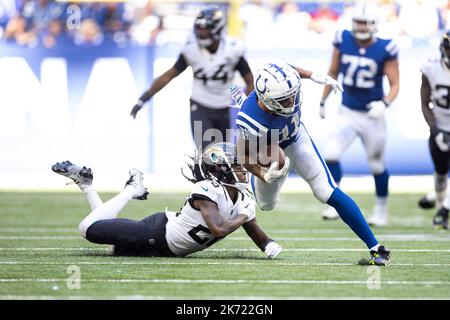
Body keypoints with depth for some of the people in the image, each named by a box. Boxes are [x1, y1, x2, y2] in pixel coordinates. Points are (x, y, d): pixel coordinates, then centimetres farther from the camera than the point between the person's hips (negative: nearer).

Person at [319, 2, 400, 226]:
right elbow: (333, 73, 8)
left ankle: (381, 209, 32)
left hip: (372, 116, -2)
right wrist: (322, 101, 13)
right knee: (330, 155, -15)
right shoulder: (343, 41, -6)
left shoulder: (385, 50, -14)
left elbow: (395, 84, -9)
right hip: (347, 113, 2)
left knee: (377, 165, 11)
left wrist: (384, 103, -28)